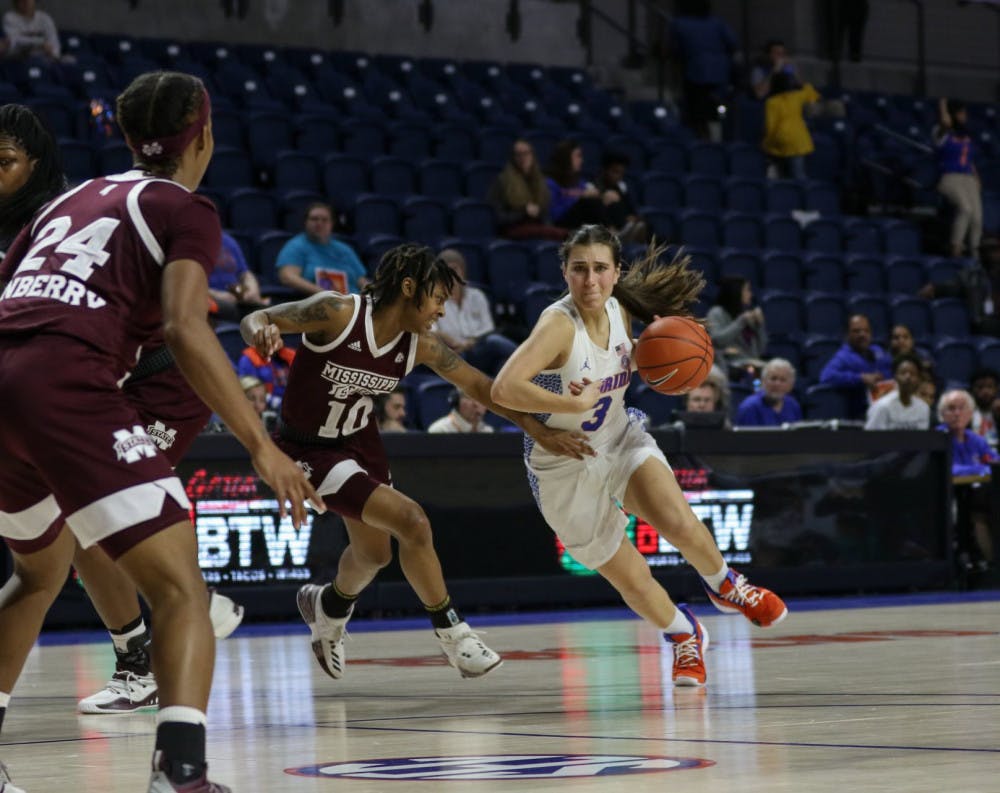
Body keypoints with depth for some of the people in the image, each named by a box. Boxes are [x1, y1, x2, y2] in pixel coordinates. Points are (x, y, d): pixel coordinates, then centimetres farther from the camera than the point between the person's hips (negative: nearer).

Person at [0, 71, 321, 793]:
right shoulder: (185, 210, 9)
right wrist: (262, 447, -10)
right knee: (180, 586, -8)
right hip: (64, 381, -7)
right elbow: (185, 328, -8)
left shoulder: (71, 200, 28)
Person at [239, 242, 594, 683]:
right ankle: (451, 633, -3)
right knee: (411, 521, -20)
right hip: (310, 450, -7)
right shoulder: (337, 312, -26)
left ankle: (329, 607, 55)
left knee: (374, 555, 21)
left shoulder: (420, 345, -10)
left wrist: (542, 433, -4)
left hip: (360, 440, 7)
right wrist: (261, 332, -47)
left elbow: (479, 386, -1)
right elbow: (256, 319, -22)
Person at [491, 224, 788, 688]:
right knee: (634, 583, 0)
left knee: (679, 523, -22)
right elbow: (504, 390, -41)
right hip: (566, 471, -4)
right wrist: (574, 404, -35)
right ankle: (684, 635, 32)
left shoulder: (620, 311, -6)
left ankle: (723, 585, 10)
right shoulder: (559, 324, -27)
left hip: (622, 442, 4)